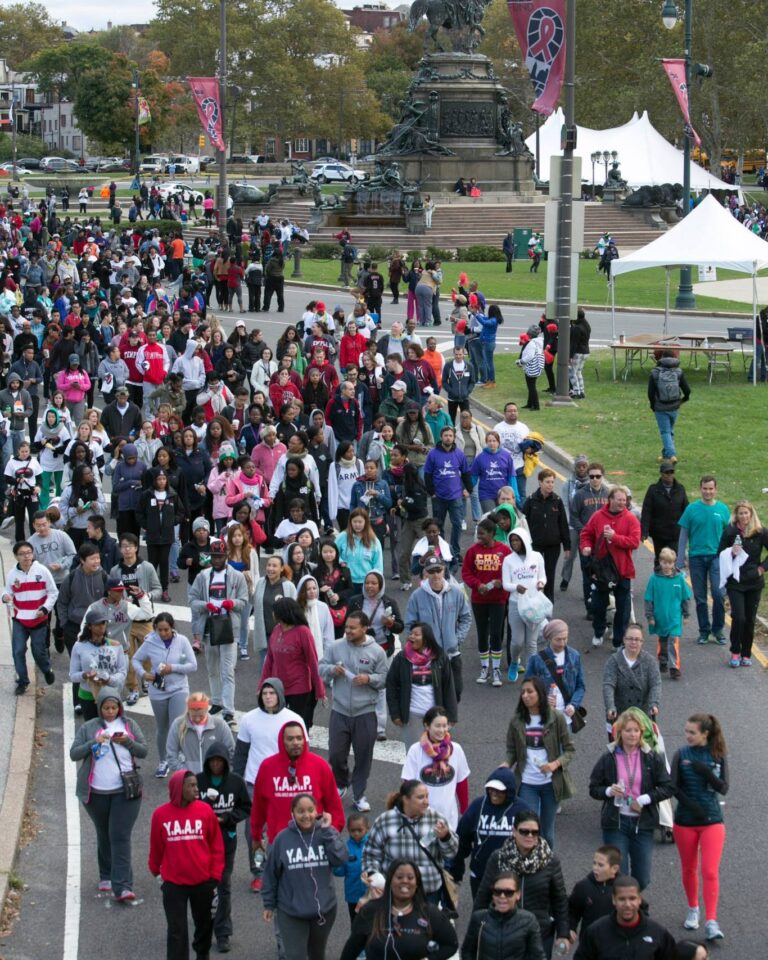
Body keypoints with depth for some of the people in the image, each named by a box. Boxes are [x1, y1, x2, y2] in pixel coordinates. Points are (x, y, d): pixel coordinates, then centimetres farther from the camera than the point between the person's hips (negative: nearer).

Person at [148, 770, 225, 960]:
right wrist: (156, 872, 15)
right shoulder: (161, 814, -7)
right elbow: (156, 847, 6)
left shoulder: (205, 811, -5)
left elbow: (217, 846, 0)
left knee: (205, 923, 18)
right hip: (173, 884, -2)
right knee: (177, 930, 0)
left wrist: (215, 876, -1)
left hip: (203, 881, 2)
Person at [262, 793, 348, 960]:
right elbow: (271, 874, -1)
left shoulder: (327, 833, -4)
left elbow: (340, 859, -19)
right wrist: (269, 904, 4)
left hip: (323, 909, 3)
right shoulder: (283, 838, -10)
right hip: (291, 912, -2)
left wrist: (327, 831, -20)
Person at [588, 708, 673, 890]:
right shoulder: (608, 758, -1)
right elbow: (594, 789, 5)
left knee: (642, 880, 6)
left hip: (643, 823, 1)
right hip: (615, 822, -1)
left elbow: (667, 788, -1)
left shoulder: (652, 757, 0)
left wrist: (644, 800, -13)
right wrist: (609, 791, -16)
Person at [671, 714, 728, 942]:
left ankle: (711, 922, -12)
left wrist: (706, 772, -26)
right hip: (685, 821, 1)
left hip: (712, 821, -1)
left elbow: (723, 788, -9)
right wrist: (691, 806, -22)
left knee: (710, 872, -10)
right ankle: (693, 909, 35)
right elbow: (674, 787, -9)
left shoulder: (718, 756, -2)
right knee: (689, 869, 13)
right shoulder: (682, 755, -3)